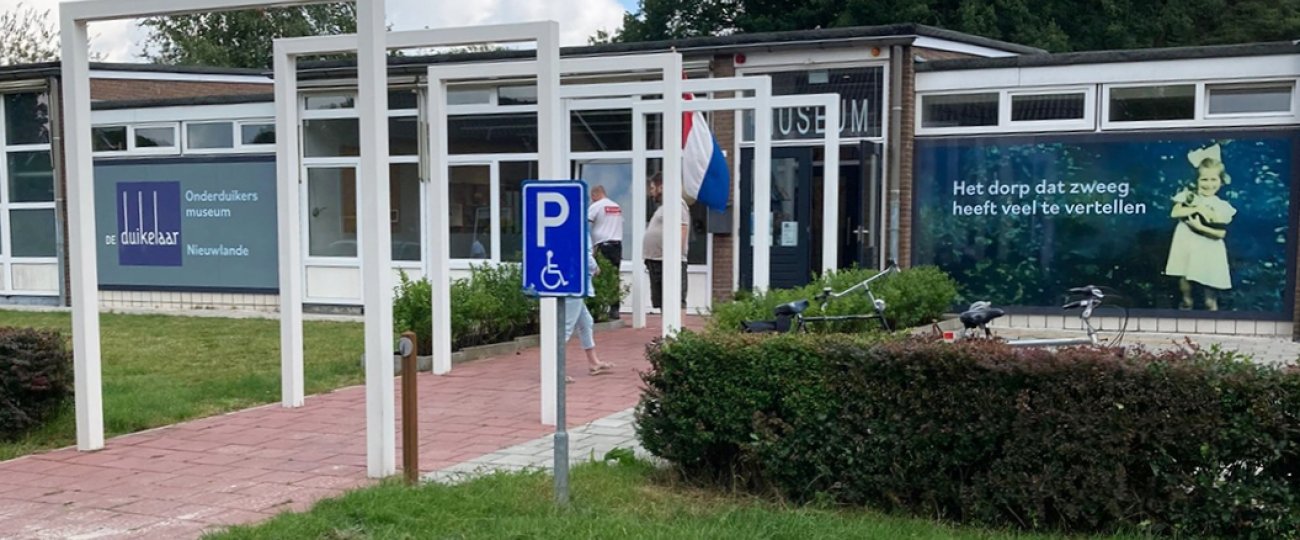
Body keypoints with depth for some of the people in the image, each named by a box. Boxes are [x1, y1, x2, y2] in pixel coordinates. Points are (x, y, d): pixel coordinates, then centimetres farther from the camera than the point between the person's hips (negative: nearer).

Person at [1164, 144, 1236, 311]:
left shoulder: (1221, 206, -7)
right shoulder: (1188, 195, -3)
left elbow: (1221, 233, -10)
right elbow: (1174, 213, -15)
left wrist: (1201, 227, -21)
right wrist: (1197, 208, -22)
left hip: (1207, 250, -2)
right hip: (1186, 244, 2)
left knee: (1209, 282, 3)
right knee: (1184, 277, 14)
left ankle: (1212, 307, 20)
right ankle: (1186, 303, 36)